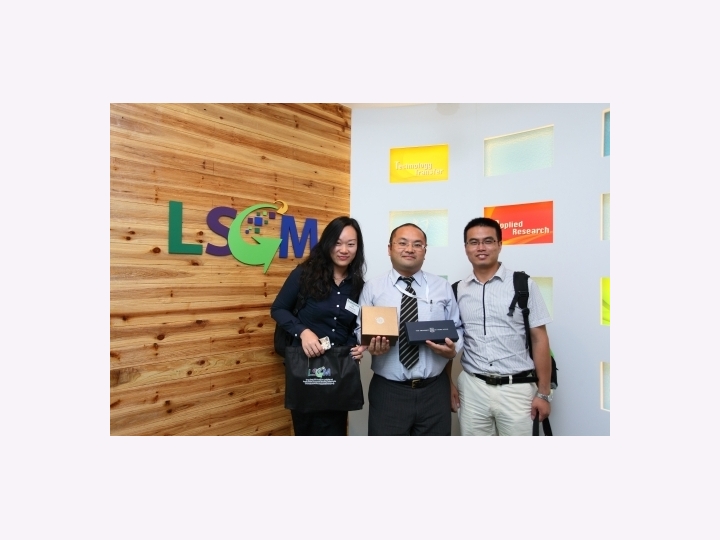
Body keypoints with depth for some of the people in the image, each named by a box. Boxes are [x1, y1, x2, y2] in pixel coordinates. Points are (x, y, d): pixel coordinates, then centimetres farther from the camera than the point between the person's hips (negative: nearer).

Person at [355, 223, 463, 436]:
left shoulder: (443, 287, 7)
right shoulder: (372, 288, 1)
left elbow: (457, 328, 9)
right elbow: (360, 329, 0)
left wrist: (452, 349, -11)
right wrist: (371, 344, -20)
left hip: (435, 390, 2)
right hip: (388, 391, -2)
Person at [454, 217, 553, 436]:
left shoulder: (524, 285, -4)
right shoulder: (457, 291, 2)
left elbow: (539, 339, -3)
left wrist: (543, 393, -4)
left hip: (517, 388, -2)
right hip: (472, 388, 2)